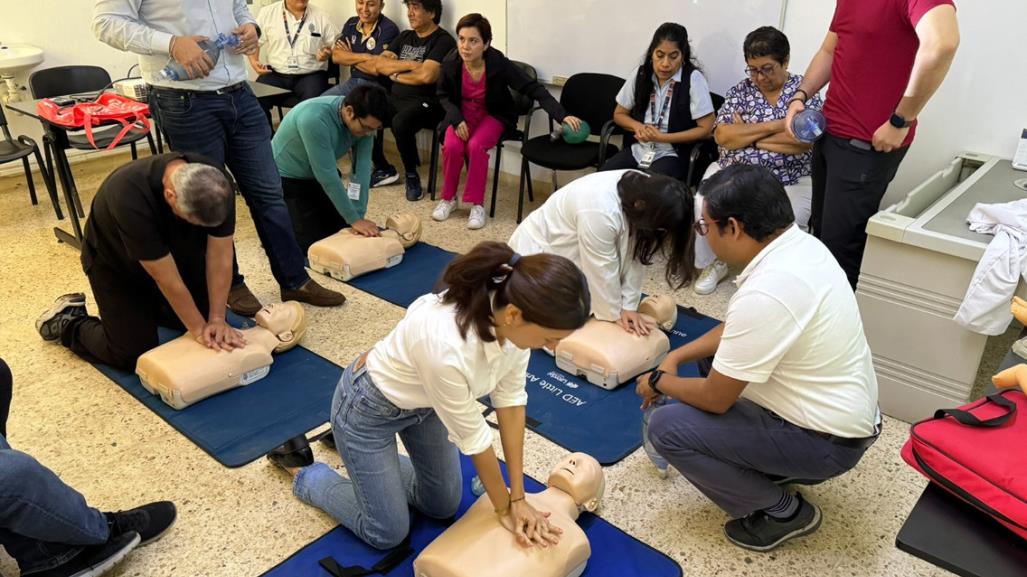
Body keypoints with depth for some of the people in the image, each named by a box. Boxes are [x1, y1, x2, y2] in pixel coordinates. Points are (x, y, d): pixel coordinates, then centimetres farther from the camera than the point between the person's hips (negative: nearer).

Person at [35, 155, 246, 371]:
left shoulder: (217, 185, -29)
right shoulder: (130, 197, -42)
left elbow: (220, 257, -21)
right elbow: (167, 280, -34)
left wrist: (217, 319, -24)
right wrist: (199, 329, -26)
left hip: (176, 252, 5)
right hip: (115, 262, -5)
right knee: (133, 355, -10)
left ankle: (147, 306, 26)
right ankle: (68, 322, 16)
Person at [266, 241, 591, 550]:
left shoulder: (515, 312, -24)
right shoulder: (446, 345, -44)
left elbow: (510, 398, -12)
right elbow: (472, 436, -27)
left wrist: (517, 497, -9)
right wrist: (504, 509, -10)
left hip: (424, 401, 7)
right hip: (369, 407, -6)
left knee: (443, 506, 18)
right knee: (387, 534, 7)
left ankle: (370, 465, 35)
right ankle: (304, 472, 27)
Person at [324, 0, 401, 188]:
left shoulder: (388, 29, -12)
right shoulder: (351, 24, 11)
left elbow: (376, 68, -19)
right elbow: (336, 56, 2)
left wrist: (350, 56, -2)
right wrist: (363, 57, -12)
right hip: (353, 81, 7)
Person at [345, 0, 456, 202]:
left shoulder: (443, 41, -6)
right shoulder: (404, 36, 16)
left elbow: (426, 75, -21)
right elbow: (379, 64, 5)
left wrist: (395, 74, -3)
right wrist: (409, 65, -9)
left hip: (425, 102, -7)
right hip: (395, 98, 7)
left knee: (400, 122, -36)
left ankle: (411, 175, -12)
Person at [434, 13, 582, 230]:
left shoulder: (499, 64, -25)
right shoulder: (451, 63, -18)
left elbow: (534, 89, -26)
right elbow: (443, 95, 1)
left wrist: (562, 115, -37)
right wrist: (457, 118, -17)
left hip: (492, 115, -2)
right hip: (462, 113, 2)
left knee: (476, 146, -30)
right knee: (452, 146, -25)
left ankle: (477, 204, -14)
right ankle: (448, 198, -1)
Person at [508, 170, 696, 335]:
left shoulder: (644, 191, -16)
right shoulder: (600, 212, -40)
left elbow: (634, 256, -10)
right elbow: (602, 271, -27)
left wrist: (628, 305, -11)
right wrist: (615, 313, -13)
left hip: (571, 252, 8)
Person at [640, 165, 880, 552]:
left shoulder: (765, 294, -33)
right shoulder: (801, 245, -4)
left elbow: (715, 400, -21)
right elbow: (735, 329, 12)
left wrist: (659, 382, -3)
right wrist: (675, 357, 7)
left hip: (826, 440, -9)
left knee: (667, 427, -11)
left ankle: (782, 512, 3)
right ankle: (778, 464, 18)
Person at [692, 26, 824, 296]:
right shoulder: (740, 91, 8)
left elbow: (802, 142, -13)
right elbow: (722, 136, -6)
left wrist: (745, 135, -7)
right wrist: (774, 125, -11)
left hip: (789, 181, -2)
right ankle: (714, 264, 4)